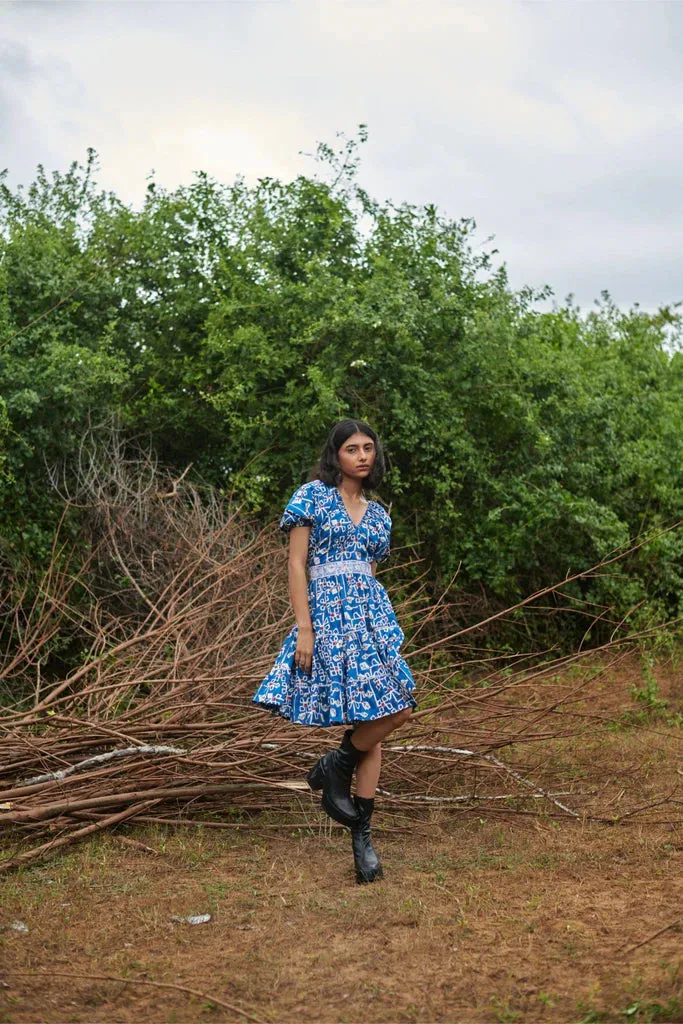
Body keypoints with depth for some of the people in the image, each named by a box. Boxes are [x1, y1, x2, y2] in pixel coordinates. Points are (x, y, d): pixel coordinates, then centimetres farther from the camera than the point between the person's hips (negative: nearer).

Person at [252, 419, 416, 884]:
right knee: (391, 710, -18)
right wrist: (304, 628, -12)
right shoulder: (312, 496, 2)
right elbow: (297, 564, -4)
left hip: (372, 614, 6)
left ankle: (362, 833, 6)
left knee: (385, 715, -1)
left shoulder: (378, 513, 18)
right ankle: (334, 768, 8)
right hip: (328, 613, -6)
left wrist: (382, 628, 17)